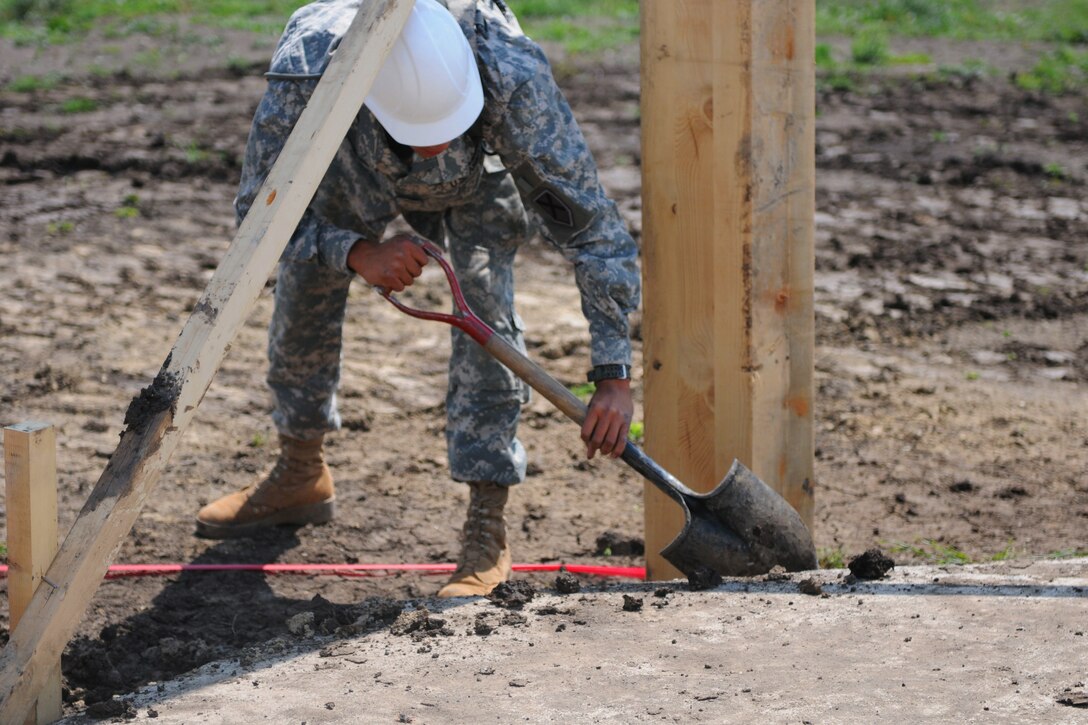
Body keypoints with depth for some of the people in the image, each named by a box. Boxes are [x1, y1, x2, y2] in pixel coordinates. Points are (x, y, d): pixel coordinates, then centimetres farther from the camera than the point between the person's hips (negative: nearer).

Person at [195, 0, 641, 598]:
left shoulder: (513, 78, -47)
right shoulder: (304, 73, -44)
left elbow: (589, 219, -39)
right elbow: (261, 211, -29)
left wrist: (613, 375, -42)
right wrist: (357, 253, -47)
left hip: (482, 166, -2)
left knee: (482, 300, -20)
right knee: (303, 284, 8)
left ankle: (486, 531, -15)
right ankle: (301, 476, 34)